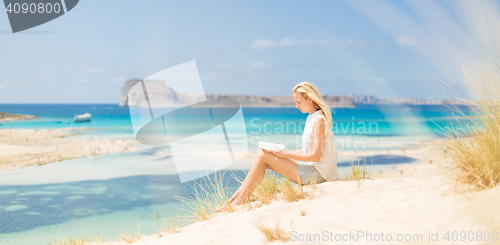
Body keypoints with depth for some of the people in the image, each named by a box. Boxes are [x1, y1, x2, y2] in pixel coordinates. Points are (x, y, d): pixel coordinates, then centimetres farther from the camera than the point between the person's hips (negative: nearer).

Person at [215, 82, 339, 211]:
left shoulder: (319, 120, -16)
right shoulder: (310, 118, 14)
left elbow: (315, 156, -20)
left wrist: (285, 154, -15)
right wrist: (283, 152, 6)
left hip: (316, 173, -9)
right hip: (310, 168, 9)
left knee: (263, 156, -12)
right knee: (264, 156, 3)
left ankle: (240, 201, -7)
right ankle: (234, 197, 1)